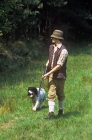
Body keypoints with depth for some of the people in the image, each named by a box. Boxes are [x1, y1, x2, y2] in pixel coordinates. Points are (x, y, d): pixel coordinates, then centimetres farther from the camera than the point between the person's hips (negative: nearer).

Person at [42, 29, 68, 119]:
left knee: (60, 94, 10)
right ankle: (51, 113, -2)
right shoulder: (51, 47, 6)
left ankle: (61, 110, 28)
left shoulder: (63, 51, -18)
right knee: (51, 94, -2)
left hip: (60, 75, -5)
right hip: (51, 75, 5)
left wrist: (48, 73, -19)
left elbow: (59, 66, -19)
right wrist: (48, 63, 4)